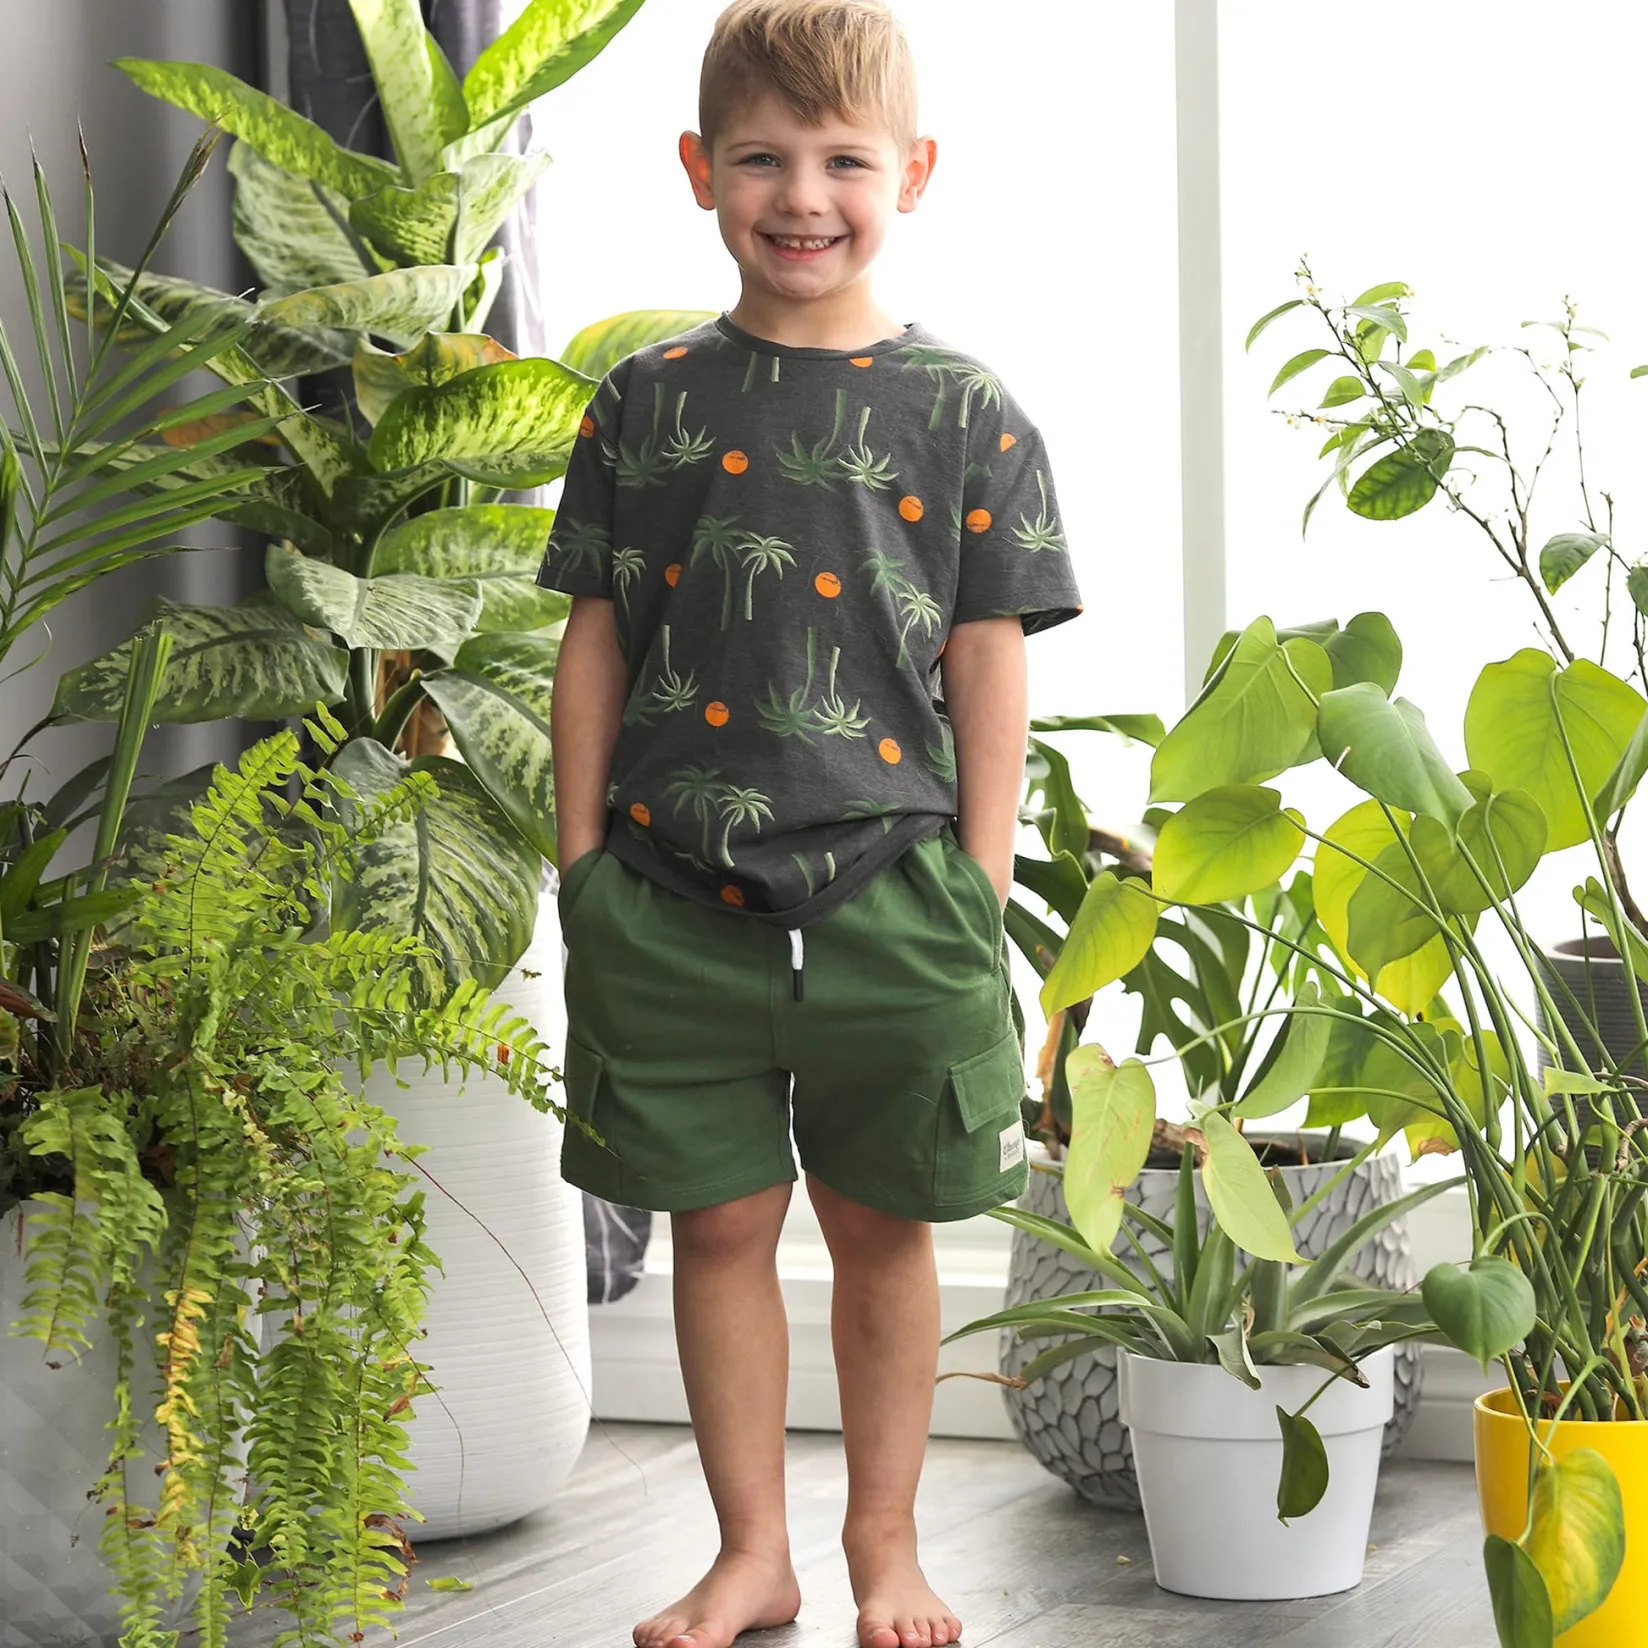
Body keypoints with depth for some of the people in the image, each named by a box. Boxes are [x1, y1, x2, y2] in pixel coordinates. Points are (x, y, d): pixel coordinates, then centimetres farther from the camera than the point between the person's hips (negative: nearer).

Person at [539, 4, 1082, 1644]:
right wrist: (581, 863, 4)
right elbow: (594, 647, 8)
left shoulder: (964, 416, 2)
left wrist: (979, 893, -2)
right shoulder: (648, 402, 5)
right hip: (676, 894, 1)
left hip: (888, 890, -1)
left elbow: (990, 671, 2)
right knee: (719, 1221, 7)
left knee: (882, 1225, 9)